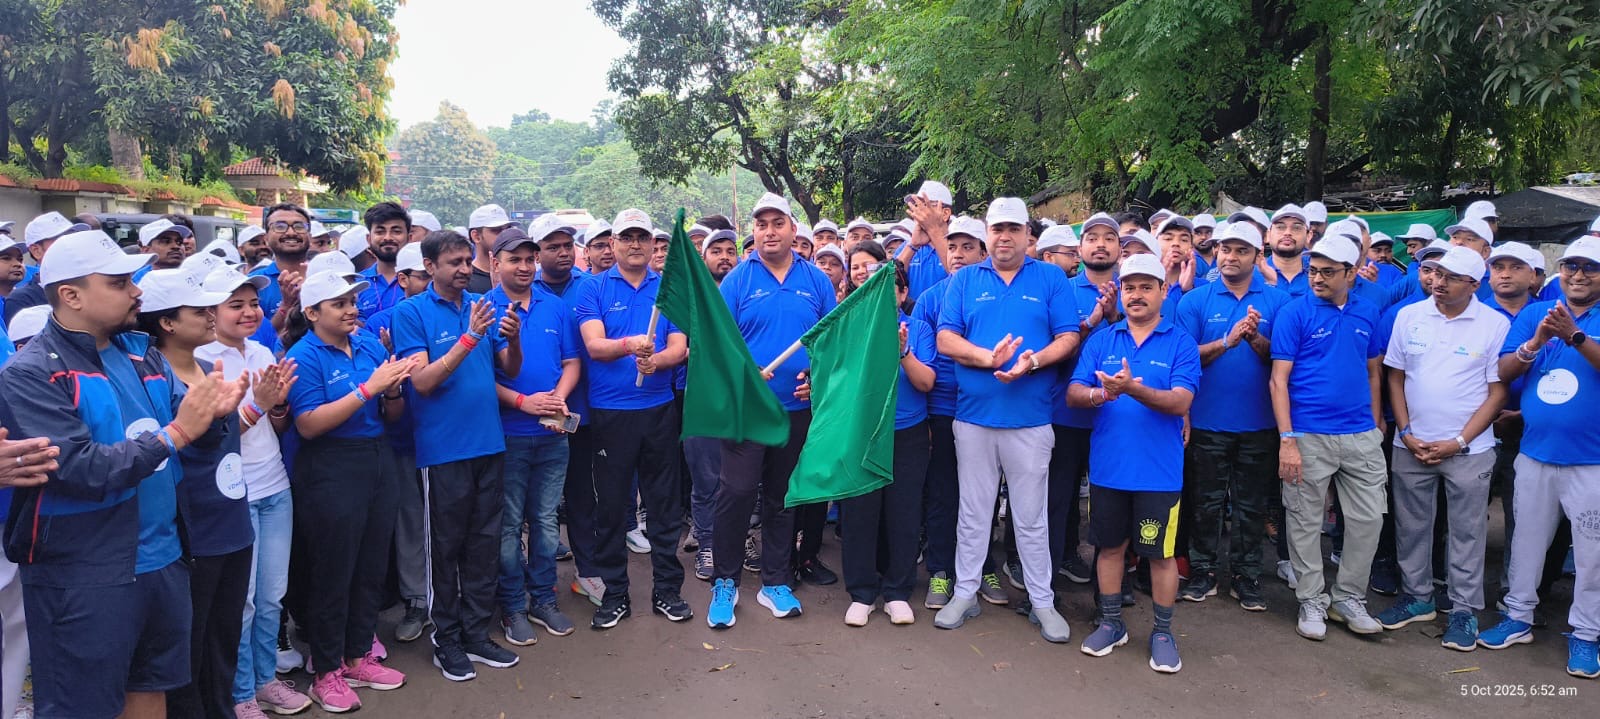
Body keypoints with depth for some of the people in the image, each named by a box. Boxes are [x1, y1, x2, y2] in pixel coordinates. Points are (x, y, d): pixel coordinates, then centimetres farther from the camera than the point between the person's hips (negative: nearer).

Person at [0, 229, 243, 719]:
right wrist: (174, 433, -21)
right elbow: (81, 470, -25)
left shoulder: (140, 353, 6)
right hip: (83, 574, -6)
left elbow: (191, 435, 9)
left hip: (160, 557, 7)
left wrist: (212, 414, -13)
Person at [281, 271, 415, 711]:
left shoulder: (370, 345, 6)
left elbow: (392, 417, 10)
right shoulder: (304, 356, -10)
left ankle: (359, 657, 30)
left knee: (372, 568, 13)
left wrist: (392, 391, -12)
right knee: (333, 573, 5)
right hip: (331, 472, -6)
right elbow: (308, 425, -20)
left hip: (379, 462, 6)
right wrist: (367, 388, -23)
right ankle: (327, 672, 20)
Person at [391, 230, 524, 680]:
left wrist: (513, 339, -13)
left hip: (489, 444, 5)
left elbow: (510, 370, 8)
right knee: (445, 547, 7)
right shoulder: (411, 313, -6)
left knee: (485, 543, 12)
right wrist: (470, 338, -24)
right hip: (443, 450, -5)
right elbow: (423, 381, -16)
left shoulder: (481, 306, 7)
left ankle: (476, 634, 25)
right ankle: (446, 640, 21)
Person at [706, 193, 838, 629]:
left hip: (798, 408, 3)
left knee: (782, 497, 12)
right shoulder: (737, 281, -1)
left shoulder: (816, 281, 6)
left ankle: (776, 583, 24)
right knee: (737, 493, -6)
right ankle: (725, 583, 11)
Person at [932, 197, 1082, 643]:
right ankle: (965, 593, 23)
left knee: (1032, 517, 7)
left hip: (1030, 418, -1)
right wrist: (989, 358, -17)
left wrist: (1031, 361, -19)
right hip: (974, 416, 1)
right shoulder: (965, 280, 7)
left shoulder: (1052, 279, 5)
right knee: (973, 513, 11)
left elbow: (1068, 338, -1)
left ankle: (1042, 601, 19)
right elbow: (945, 339, -1)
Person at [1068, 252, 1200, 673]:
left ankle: (1163, 632, 24)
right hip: (1107, 465, 3)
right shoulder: (1101, 341, 6)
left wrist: (1132, 389, -31)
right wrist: (1099, 394, -23)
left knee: (1161, 553, 7)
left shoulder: (1180, 343, -3)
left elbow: (1180, 402, -15)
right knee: (1110, 545, 14)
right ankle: (1111, 623, 30)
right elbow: (1073, 394, -1)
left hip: (1159, 470, -3)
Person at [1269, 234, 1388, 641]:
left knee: (1368, 518, 7)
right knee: (1306, 522, 5)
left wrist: (1375, 424, 11)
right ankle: (1311, 602, 19)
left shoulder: (1367, 314, 8)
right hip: (1309, 435, -4)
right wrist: (1287, 439, -16)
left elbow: (1372, 372, 17)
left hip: (1361, 436, 4)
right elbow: (1279, 380, -9)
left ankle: (1349, 599, 23)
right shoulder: (1295, 313, -6)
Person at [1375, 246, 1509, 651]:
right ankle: (1416, 597, 28)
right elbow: (1395, 377, 6)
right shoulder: (1409, 316, 2)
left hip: (1467, 449, -2)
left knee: (1467, 531, 6)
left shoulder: (1496, 325, -5)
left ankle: (1464, 611, 19)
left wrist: (1459, 442, -11)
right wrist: (1406, 433, -3)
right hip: (1412, 445, 3)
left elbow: (1498, 392, -4)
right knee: (1411, 525, 12)